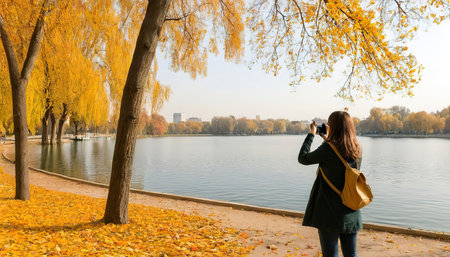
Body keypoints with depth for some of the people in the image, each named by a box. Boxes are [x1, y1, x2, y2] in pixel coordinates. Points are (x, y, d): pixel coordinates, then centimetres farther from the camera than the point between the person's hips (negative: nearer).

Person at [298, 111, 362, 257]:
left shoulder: (328, 149, -17)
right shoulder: (357, 150, 2)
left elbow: (303, 159, -3)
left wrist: (311, 134, 8)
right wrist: (327, 139, 23)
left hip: (330, 213, -6)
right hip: (351, 213, 6)